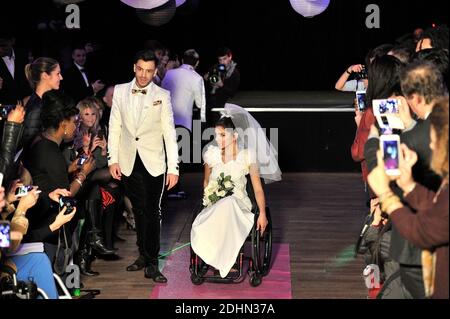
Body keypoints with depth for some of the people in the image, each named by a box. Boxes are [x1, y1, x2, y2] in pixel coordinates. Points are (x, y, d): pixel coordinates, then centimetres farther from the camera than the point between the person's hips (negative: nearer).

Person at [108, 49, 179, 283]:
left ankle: (151, 263, 1)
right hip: (129, 163, 2)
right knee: (139, 211, 10)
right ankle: (143, 255, 22)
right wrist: (113, 160, 1)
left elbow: (169, 132, -4)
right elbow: (114, 127, 6)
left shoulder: (162, 96, -2)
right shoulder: (120, 91, 4)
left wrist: (173, 167, -8)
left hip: (154, 163, -2)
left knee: (153, 212, -3)